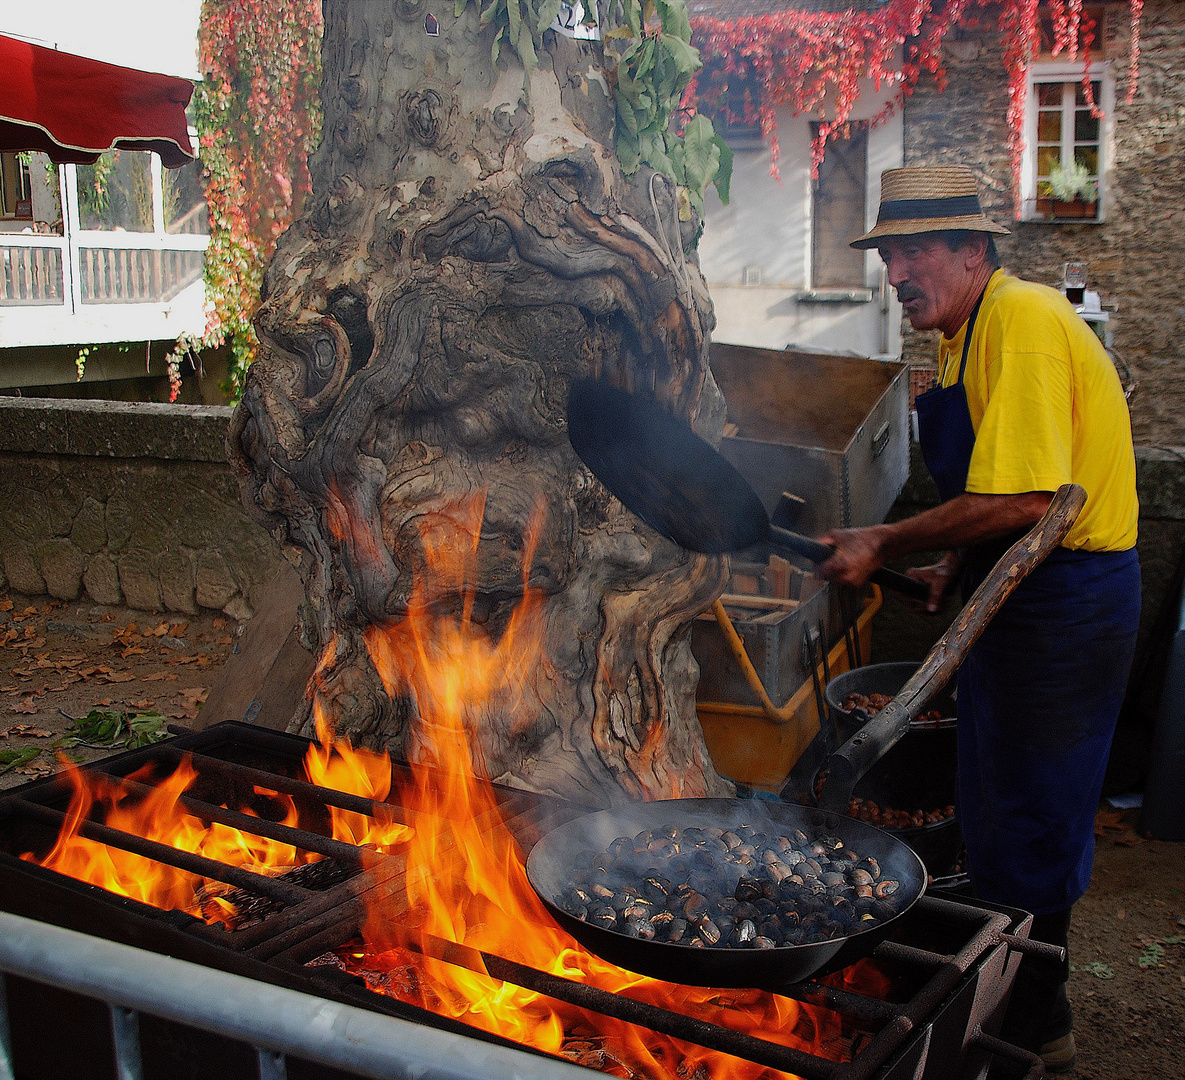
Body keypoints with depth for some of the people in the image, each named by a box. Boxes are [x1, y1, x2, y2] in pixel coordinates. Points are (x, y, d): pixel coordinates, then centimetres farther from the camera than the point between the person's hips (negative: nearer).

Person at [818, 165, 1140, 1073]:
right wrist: (955, 568, 12)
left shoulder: (1021, 321, -20)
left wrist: (886, 546, -19)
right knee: (1001, 814, 20)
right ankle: (1025, 1000, 37)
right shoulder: (970, 333, 13)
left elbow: (1020, 500, -28)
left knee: (1024, 826, 1)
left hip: (1063, 610, -10)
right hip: (1025, 593, 10)